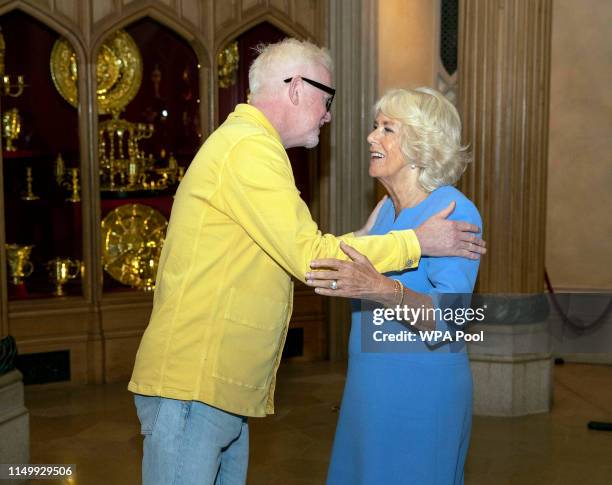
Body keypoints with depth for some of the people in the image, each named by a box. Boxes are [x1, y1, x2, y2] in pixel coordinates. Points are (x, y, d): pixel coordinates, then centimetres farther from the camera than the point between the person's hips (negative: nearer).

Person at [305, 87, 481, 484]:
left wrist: (382, 289, -39)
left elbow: (449, 320, -27)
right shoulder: (386, 209, 8)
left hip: (423, 389, -8)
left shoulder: (455, 212, -16)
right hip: (371, 385, 8)